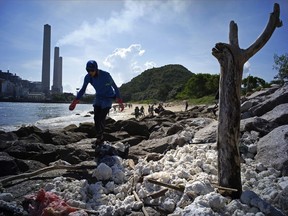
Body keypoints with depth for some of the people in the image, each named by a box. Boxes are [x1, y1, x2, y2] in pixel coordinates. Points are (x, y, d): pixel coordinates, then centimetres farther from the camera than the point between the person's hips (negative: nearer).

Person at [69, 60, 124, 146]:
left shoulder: (106, 75, -26)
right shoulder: (88, 77, -14)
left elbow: (115, 87, -16)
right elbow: (83, 90, -1)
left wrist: (120, 102, -18)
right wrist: (75, 101, -10)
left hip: (108, 97, -4)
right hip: (99, 97, 5)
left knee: (102, 118, -11)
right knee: (96, 118, -4)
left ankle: (99, 137, 9)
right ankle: (99, 138, 11)